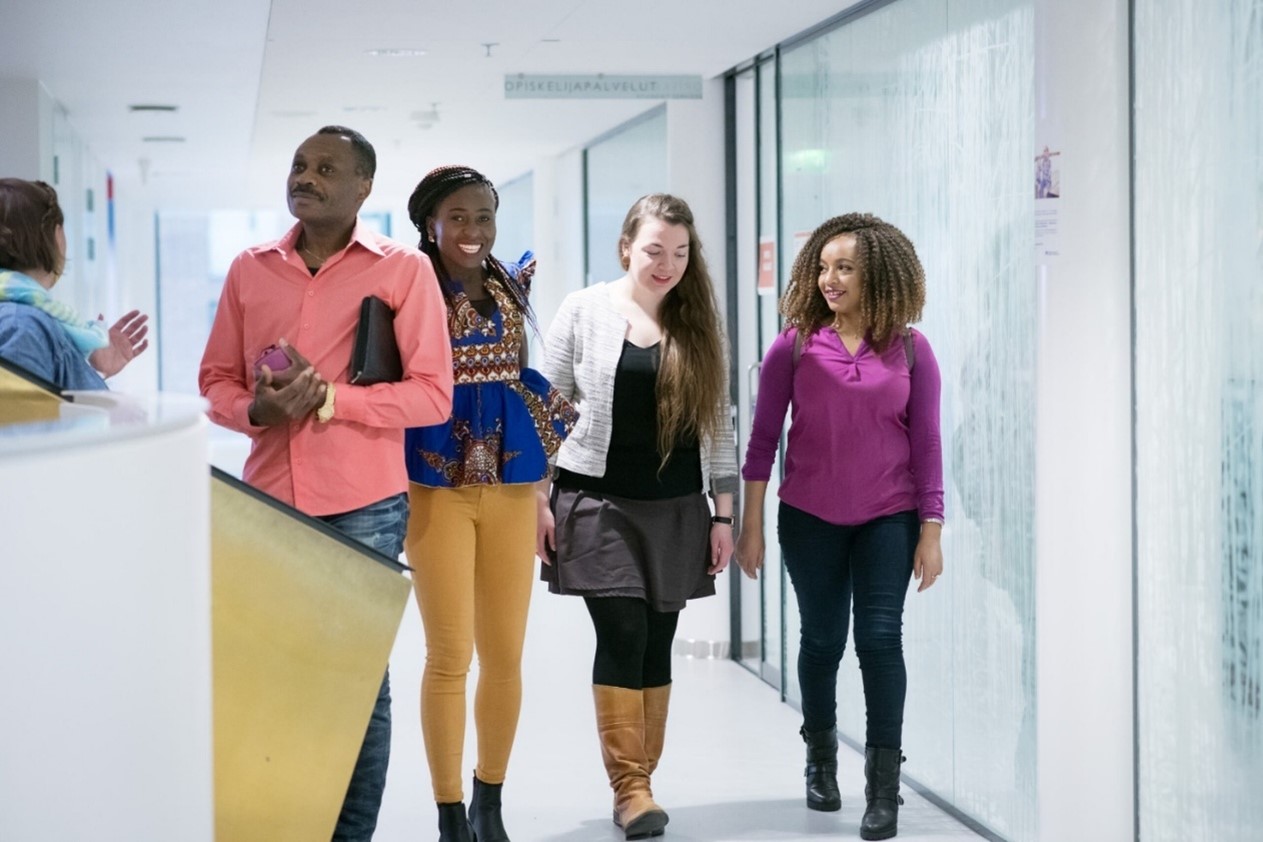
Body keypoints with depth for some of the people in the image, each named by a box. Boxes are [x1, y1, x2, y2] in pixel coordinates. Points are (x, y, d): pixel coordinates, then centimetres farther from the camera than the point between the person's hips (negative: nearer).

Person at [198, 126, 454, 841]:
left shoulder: (404, 269, 1)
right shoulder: (251, 269, 12)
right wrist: (258, 409, -8)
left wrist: (328, 396, -14)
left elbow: (432, 394, -4)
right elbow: (217, 381, 15)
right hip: (269, 501, 3)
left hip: (362, 509, -3)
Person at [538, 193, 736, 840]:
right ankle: (629, 786, -4)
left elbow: (718, 425, 8)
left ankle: (639, 781, 13)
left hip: (676, 510, 3)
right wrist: (538, 499, -4)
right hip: (600, 503, -3)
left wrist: (723, 514, 5)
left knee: (657, 642, 4)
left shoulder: (698, 326, 6)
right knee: (622, 634, -11)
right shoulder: (584, 311, 0)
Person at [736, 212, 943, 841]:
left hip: (888, 519, -1)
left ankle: (884, 788, 1)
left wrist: (931, 531, -3)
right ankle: (821, 758, 33)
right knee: (821, 639, 12)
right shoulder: (795, 346, -4)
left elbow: (925, 443, -1)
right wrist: (750, 524, 0)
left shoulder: (909, 350, -3)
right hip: (810, 518, 1)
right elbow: (764, 436, 0)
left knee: (880, 638, -5)